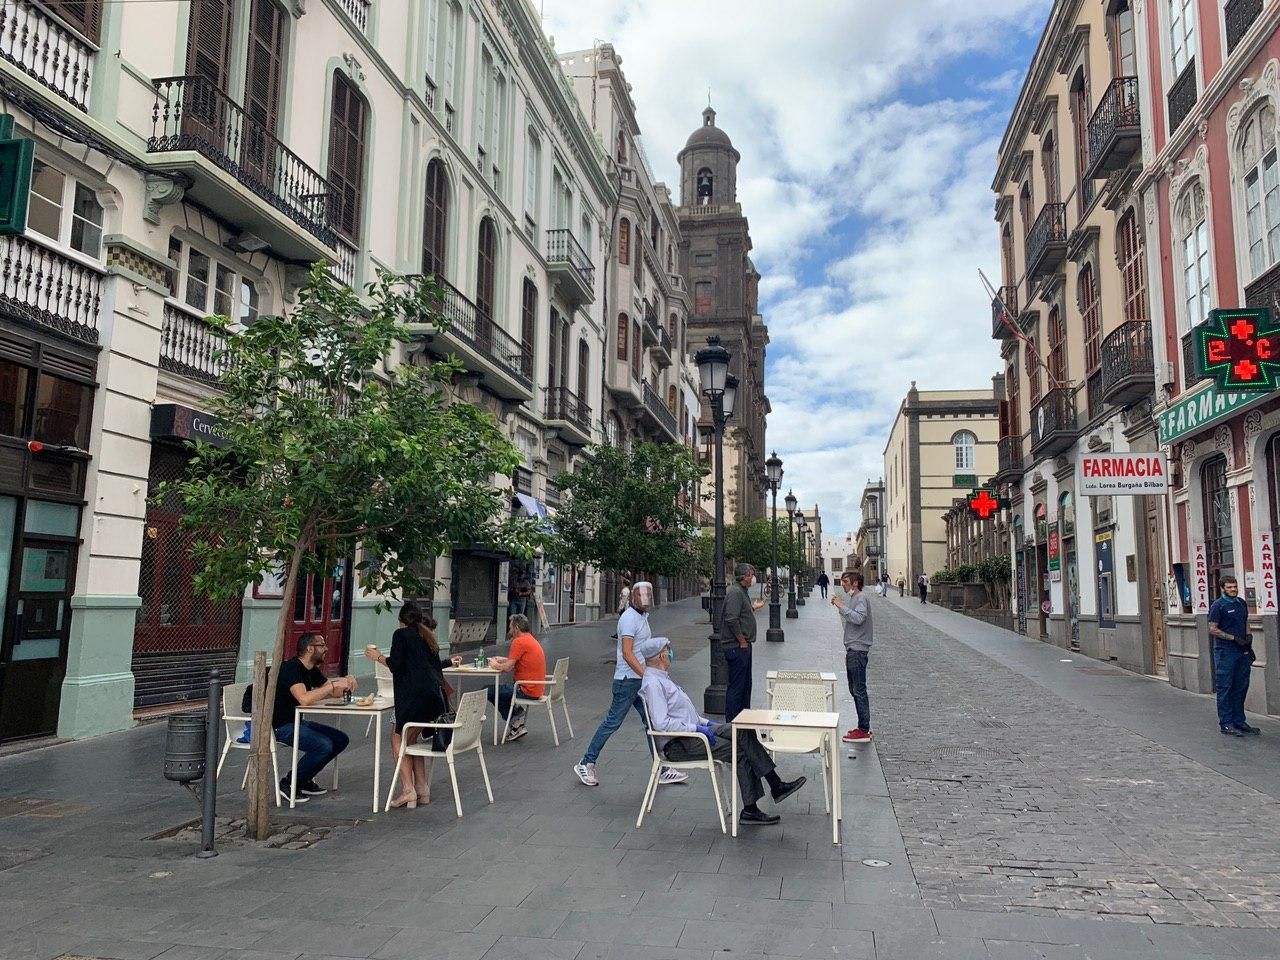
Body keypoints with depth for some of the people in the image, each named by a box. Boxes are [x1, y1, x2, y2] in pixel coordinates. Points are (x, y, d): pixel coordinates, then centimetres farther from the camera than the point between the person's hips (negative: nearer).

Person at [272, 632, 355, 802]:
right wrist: (334, 685, -28)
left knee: (341, 739, 3)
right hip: (280, 726, -10)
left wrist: (346, 682, -9)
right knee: (324, 745, -26)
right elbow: (304, 699, -34)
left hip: (298, 721, 10)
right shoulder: (291, 668, -19)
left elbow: (334, 692, 13)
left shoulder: (312, 671, 11)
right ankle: (288, 783, -9)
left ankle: (304, 780, 11)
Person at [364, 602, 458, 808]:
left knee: (398, 737, 8)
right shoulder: (427, 635, 21)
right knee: (411, 738, 19)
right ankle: (422, 788, 15)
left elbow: (395, 665, -9)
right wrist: (450, 662, 56)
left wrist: (377, 656, 10)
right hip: (436, 695, 7)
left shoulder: (401, 634, 1)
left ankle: (408, 789, -3)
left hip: (415, 695, -7)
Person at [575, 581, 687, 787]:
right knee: (613, 722, -2)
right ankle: (586, 764, 10)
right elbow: (627, 654, -22)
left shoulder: (643, 616, 14)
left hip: (639, 679, 9)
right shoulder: (629, 618, -15)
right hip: (628, 679, -9)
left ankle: (662, 770, 14)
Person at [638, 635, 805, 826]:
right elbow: (661, 723, -26)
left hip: (693, 729, 9)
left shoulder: (661, 678, 15)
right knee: (740, 752, -14)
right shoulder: (652, 683, -17)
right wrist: (697, 728, -19)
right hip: (678, 744, -9)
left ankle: (776, 785, -3)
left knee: (744, 732, -3)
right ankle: (749, 811, -5)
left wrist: (706, 723, 13)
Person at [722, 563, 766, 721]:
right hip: (737, 647, -11)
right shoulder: (735, 592, -17)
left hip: (743, 645, 11)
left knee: (746, 684, 18)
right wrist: (742, 641, -19)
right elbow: (731, 619, -25)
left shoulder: (742, 591, 16)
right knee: (736, 685, -5)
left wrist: (753, 607, 20)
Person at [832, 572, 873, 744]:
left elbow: (858, 618, -31)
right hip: (852, 651, 10)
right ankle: (863, 727, 21)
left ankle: (864, 731, -5)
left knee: (859, 691, -8)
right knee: (855, 690, 14)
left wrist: (841, 606, -24)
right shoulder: (852, 599, 19)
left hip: (858, 651, -10)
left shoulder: (861, 599, -12)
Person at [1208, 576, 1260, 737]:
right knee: (1225, 688, -3)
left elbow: (1246, 623, 22)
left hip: (1242, 651, 7)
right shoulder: (1218, 605, -8)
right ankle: (1226, 723, 1)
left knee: (1241, 687, 11)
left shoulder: (1242, 603, 13)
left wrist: (1249, 637, 8)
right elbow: (1212, 629, -11)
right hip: (1225, 651, -7)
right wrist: (1233, 638, -15)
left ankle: (1239, 721, 20)